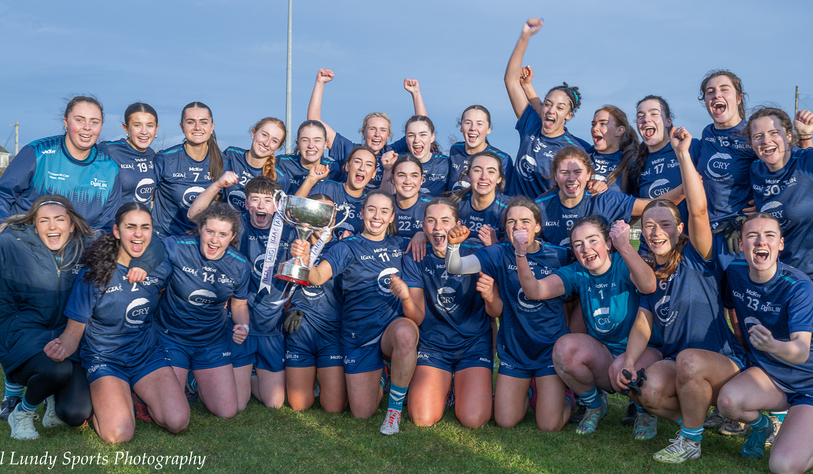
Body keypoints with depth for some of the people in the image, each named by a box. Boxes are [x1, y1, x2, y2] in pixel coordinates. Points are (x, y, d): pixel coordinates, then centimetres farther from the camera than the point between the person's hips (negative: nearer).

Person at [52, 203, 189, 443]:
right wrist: (61, 348, -30)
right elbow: (73, 331, -10)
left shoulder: (161, 268, -4)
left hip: (148, 355, 3)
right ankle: (99, 402, 10)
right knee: (119, 434, -24)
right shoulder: (93, 275, -13)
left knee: (178, 422, -17)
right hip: (105, 360, -3)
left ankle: (139, 397, 13)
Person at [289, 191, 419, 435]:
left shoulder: (399, 245, 9)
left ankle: (395, 406, -15)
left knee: (405, 334, -39)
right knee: (362, 412, -2)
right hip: (359, 333, -1)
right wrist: (304, 259, -39)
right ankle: (380, 377, 34)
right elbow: (318, 277, -17)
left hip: (395, 323, 1)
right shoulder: (348, 248, -1)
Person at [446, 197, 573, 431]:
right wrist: (453, 244, -39)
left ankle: (568, 394, 27)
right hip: (513, 348, 2)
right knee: (506, 422, 4)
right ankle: (525, 390, 34)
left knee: (549, 425, -4)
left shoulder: (558, 256, -6)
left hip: (551, 347, -1)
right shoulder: (499, 254, -6)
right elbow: (455, 267, -17)